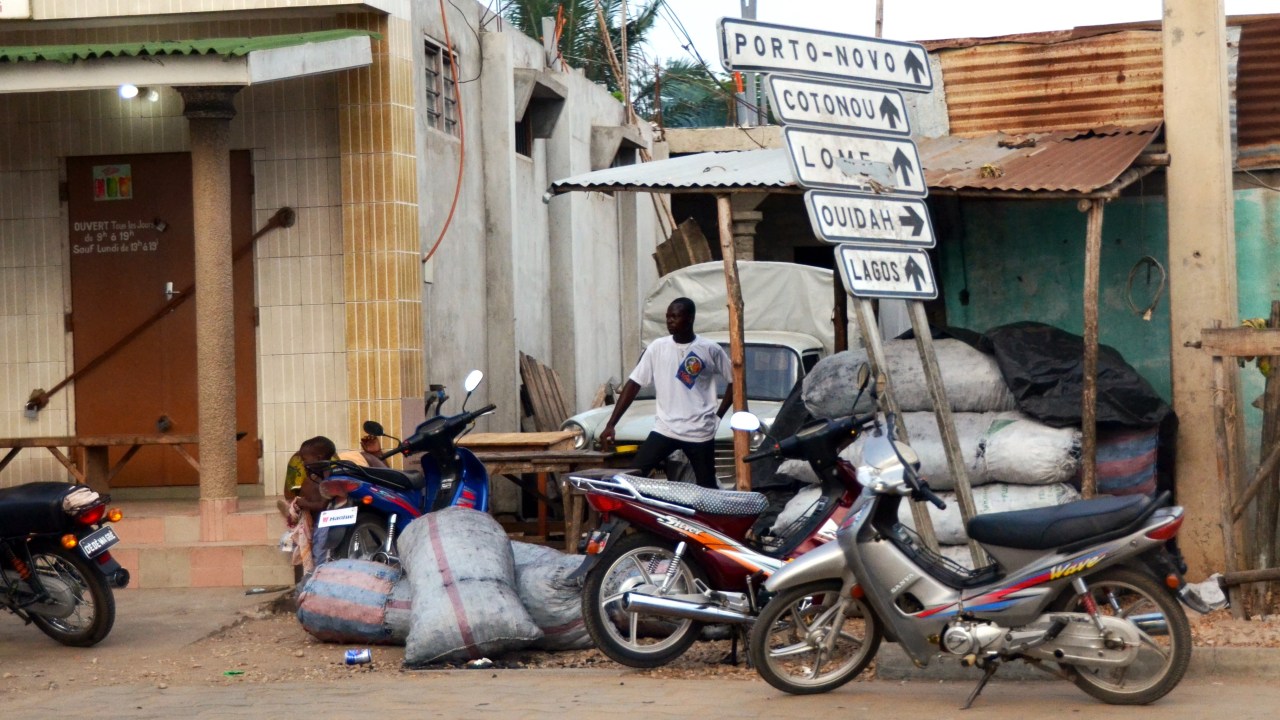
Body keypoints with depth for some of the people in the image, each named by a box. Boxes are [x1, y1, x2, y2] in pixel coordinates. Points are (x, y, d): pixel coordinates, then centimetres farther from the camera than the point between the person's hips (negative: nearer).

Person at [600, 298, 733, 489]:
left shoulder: (710, 349, -3)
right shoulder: (657, 347, 1)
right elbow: (633, 384, 1)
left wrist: (718, 416, 0)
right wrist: (610, 425, -4)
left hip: (700, 431, -1)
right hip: (664, 428, 2)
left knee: (707, 488, 6)